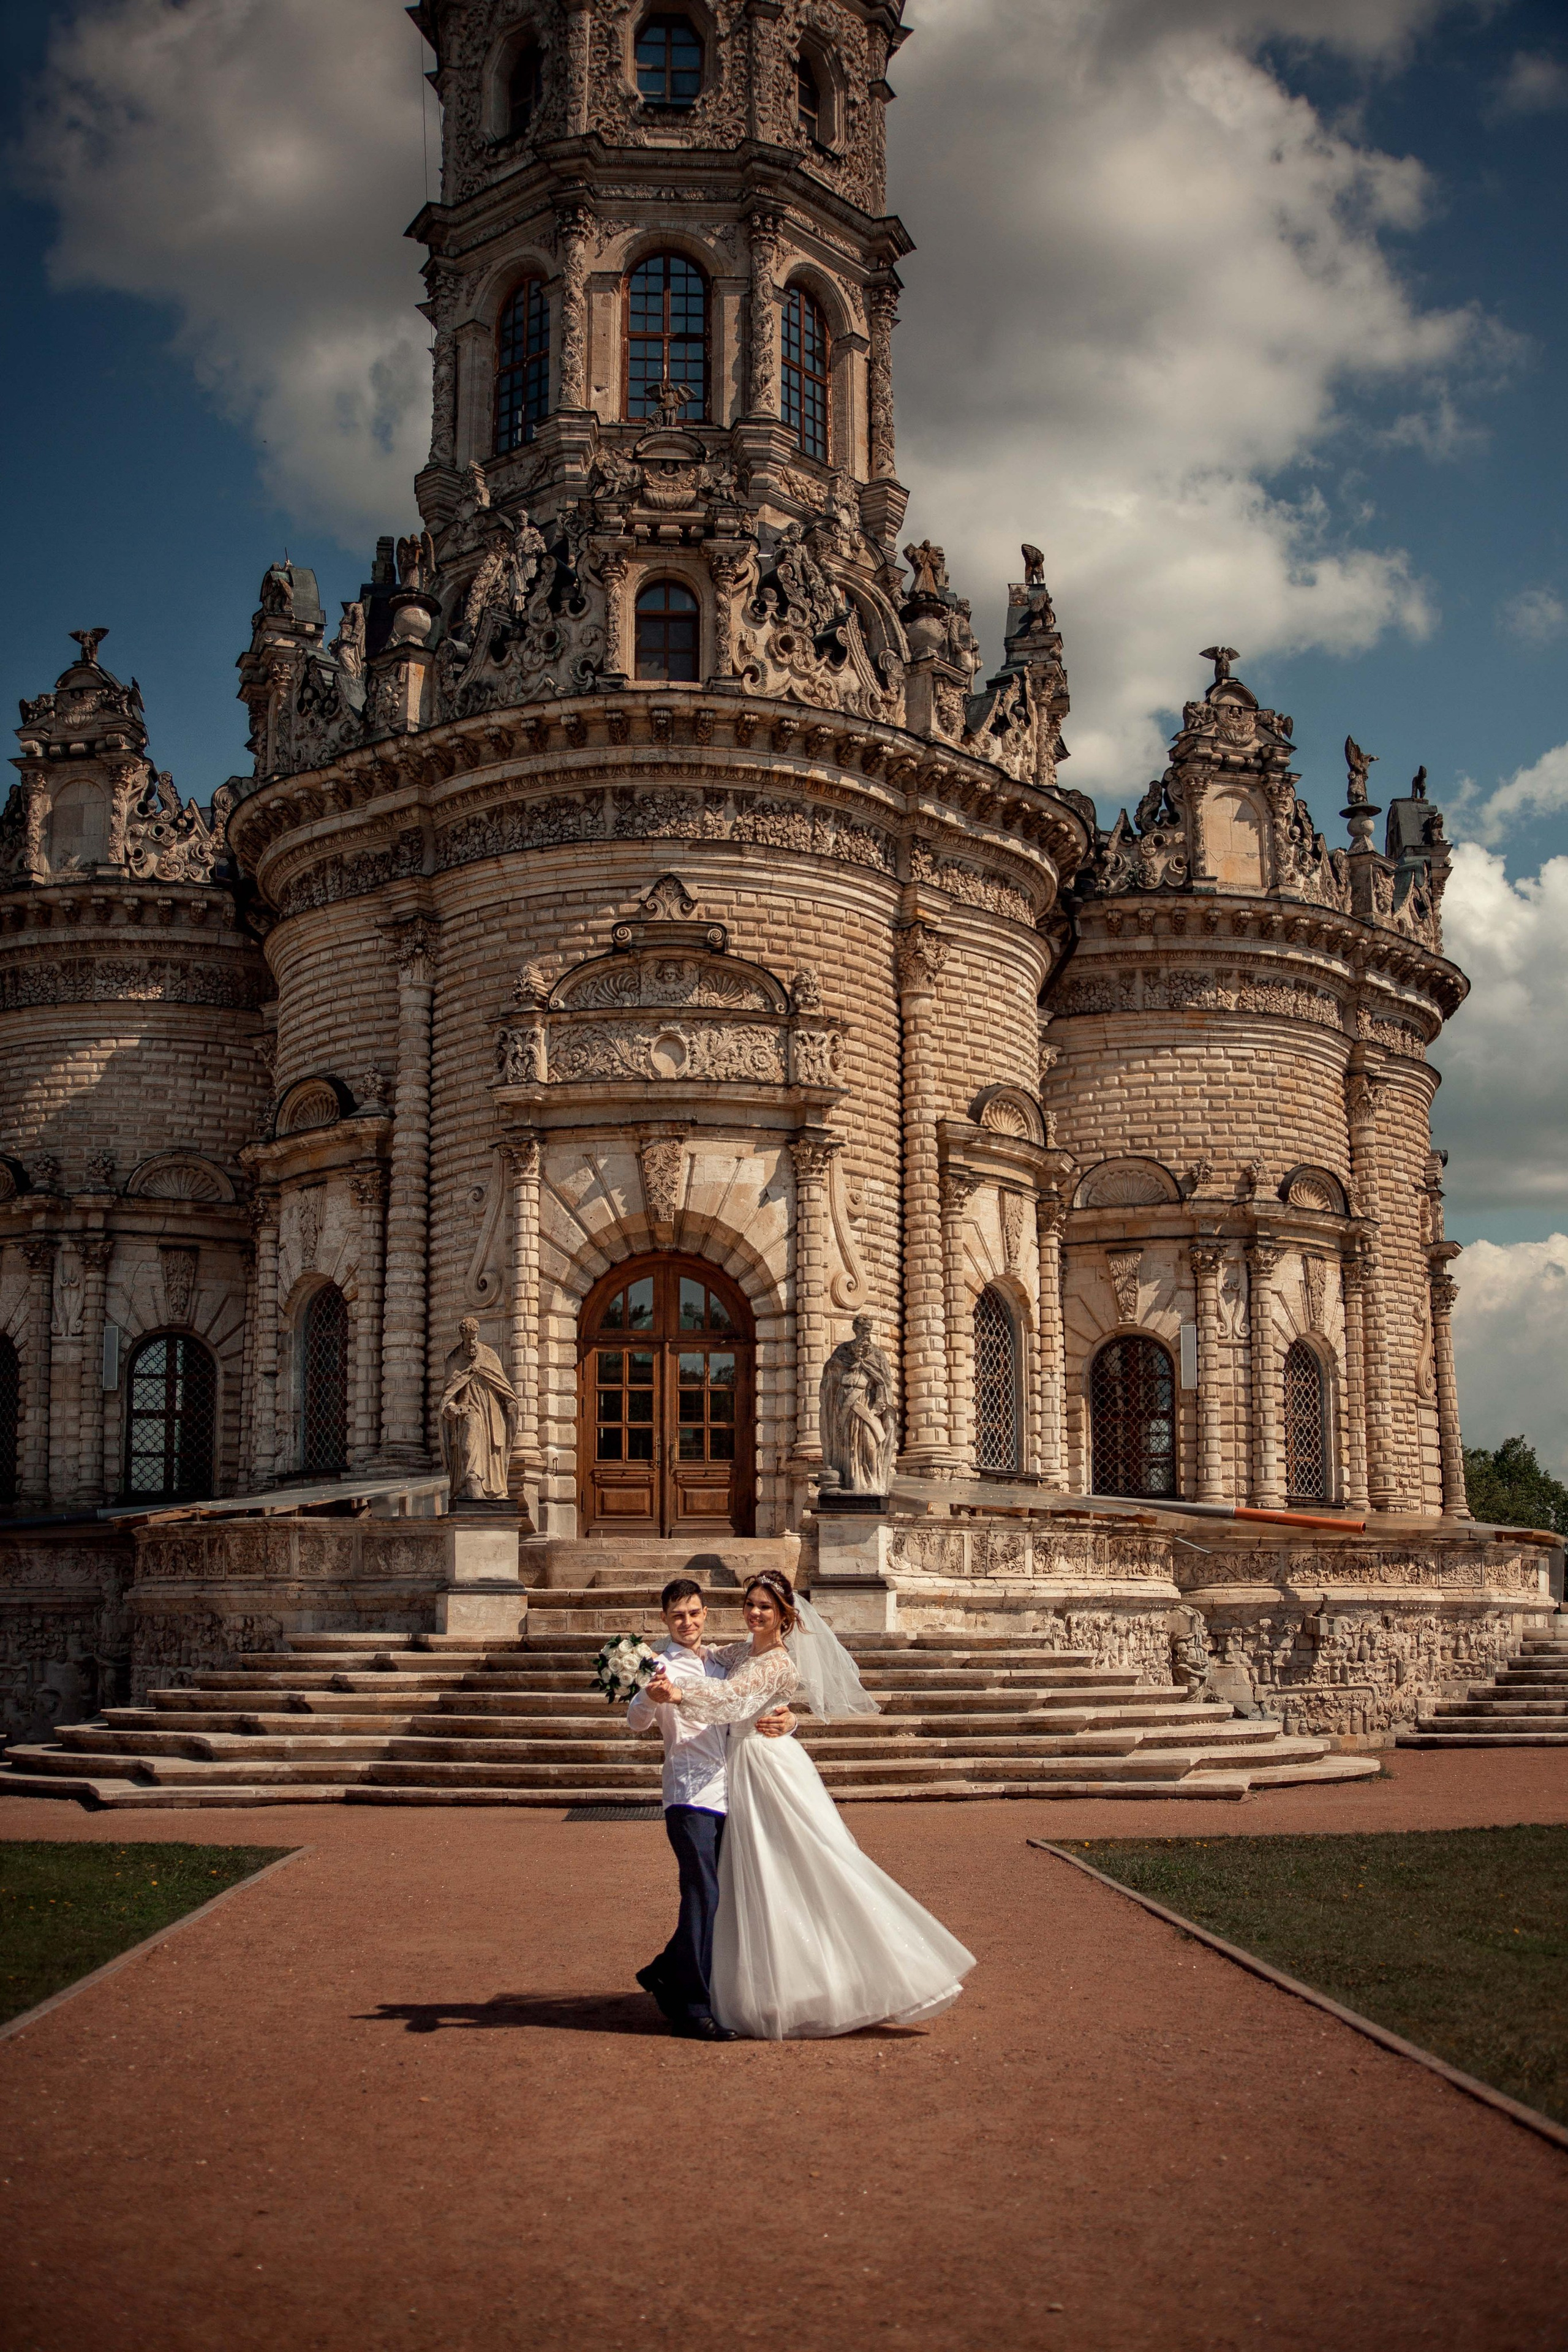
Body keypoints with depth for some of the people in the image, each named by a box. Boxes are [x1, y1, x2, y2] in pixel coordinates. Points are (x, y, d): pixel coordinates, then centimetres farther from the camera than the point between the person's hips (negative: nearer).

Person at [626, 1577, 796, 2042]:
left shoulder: (720, 1664, 18)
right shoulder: (664, 1666, -2)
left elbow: (754, 1711, 25)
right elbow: (636, 1722, -17)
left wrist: (786, 1719, 1)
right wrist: (651, 1695, -40)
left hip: (725, 1795, 7)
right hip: (690, 1798, -7)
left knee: (707, 1899, 13)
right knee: (702, 1897, -12)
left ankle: (666, 1975, 30)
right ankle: (692, 2009, -8)